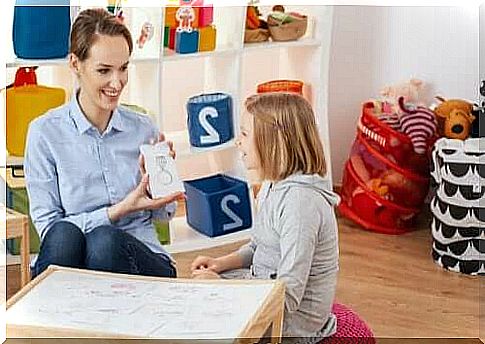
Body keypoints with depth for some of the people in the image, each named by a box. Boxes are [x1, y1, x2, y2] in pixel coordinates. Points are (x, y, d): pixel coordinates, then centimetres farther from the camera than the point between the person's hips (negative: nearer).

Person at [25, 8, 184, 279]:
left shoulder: (143, 129, 7)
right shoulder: (45, 132, -3)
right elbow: (48, 226, -5)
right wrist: (119, 211, -15)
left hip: (141, 257, 2)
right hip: (66, 258, -2)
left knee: (105, 240, -34)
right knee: (64, 234, -36)